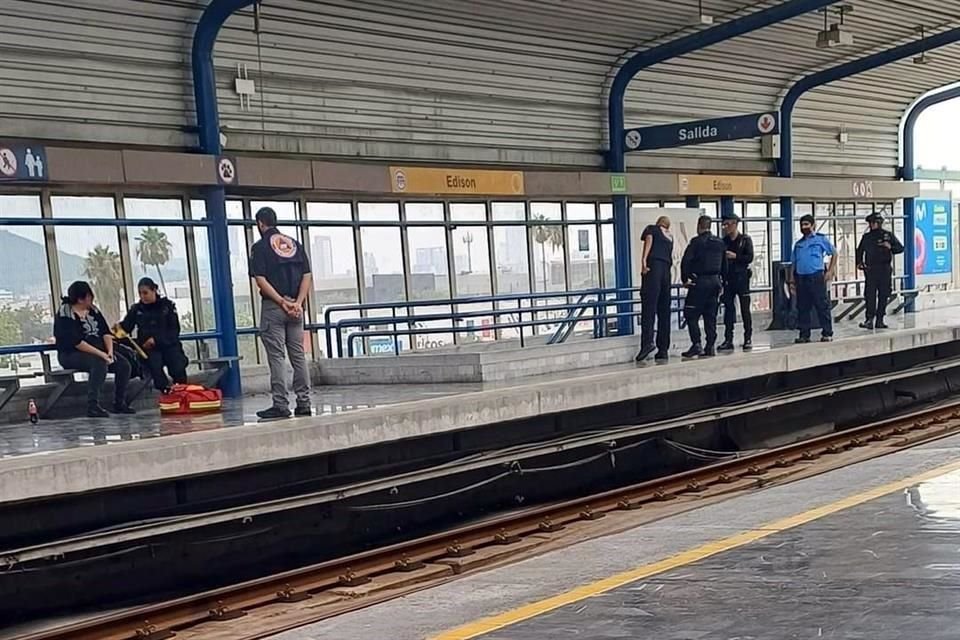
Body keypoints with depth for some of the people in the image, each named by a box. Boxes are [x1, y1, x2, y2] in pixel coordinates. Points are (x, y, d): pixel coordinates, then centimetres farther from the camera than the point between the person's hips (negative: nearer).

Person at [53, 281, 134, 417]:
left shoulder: (93, 310, 10)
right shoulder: (65, 314, -12)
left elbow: (105, 332, 6)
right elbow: (75, 342, -21)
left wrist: (110, 351, -13)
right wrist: (100, 354, -26)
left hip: (99, 352, 7)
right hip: (71, 355, -7)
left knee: (124, 365, -11)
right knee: (100, 363, -34)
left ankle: (119, 403, 1)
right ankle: (93, 406, -32)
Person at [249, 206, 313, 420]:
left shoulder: (260, 247, -4)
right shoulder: (295, 244, 12)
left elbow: (261, 280, -13)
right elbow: (307, 277, 4)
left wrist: (282, 302, -13)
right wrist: (297, 302, -5)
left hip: (273, 307, -5)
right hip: (296, 307, 5)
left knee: (276, 358, -1)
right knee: (298, 356, 9)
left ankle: (281, 405, -2)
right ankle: (304, 403, 9)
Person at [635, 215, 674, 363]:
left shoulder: (651, 228, 15)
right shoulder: (670, 237, 28)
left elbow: (649, 240, -5)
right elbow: (671, 258, 22)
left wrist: (644, 260, -17)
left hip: (653, 267, -5)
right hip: (667, 271, 5)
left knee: (648, 307, -14)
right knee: (664, 311, 4)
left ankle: (647, 341, -30)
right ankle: (663, 350, 1)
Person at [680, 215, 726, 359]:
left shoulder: (696, 242, -9)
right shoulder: (720, 243, 11)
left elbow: (685, 261, -16)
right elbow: (724, 264, 17)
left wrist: (685, 279, -7)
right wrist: (723, 280, 22)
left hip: (700, 282, -6)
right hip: (715, 281, 6)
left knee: (691, 315, 0)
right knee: (710, 316, 9)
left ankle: (696, 344, -9)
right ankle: (710, 347, 8)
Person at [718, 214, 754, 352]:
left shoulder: (745, 239, 1)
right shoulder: (724, 241, 11)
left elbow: (749, 257, -7)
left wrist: (735, 256, -15)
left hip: (741, 277, -4)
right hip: (728, 278, 4)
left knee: (745, 308, -1)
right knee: (728, 308, 4)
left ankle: (748, 339, 4)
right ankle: (728, 339, 8)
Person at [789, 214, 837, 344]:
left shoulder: (821, 239, 5)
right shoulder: (798, 244, 18)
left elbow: (834, 253, 6)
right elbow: (794, 264, 19)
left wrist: (830, 271, -2)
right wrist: (792, 281, 12)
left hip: (816, 277, -5)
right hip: (801, 278, 5)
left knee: (822, 306, -5)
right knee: (802, 308, 6)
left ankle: (827, 333, 0)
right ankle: (804, 335, 12)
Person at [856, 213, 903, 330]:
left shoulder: (888, 235, 7)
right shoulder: (866, 237, 11)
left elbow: (900, 248, 7)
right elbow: (859, 250, 21)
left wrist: (890, 247, -12)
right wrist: (859, 262, 5)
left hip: (885, 269, 0)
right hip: (870, 270, 0)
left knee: (883, 295, 2)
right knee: (870, 295, -9)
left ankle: (880, 320, 9)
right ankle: (869, 319, -11)